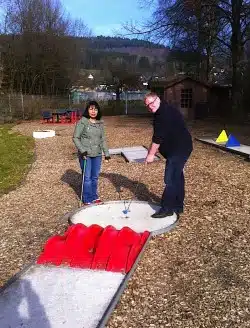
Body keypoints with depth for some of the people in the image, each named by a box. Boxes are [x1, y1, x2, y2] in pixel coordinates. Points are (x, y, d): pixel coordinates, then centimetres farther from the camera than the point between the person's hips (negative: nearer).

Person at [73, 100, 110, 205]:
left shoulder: (100, 123, 7)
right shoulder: (82, 122, -8)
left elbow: (103, 139, 13)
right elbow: (75, 138, -7)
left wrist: (106, 152, 11)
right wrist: (82, 150, -16)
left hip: (97, 155, 5)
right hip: (85, 155, -5)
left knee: (95, 177, 13)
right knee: (87, 177, 1)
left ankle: (94, 196, 28)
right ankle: (87, 199, 15)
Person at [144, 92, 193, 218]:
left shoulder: (165, 112, -19)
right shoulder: (162, 112, 14)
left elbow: (158, 137, -22)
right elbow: (159, 136, 17)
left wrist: (151, 154, -17)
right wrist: (152, 150, 10)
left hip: (179, 149, -11)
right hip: (178, 149, 11)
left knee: (170, 179, -9)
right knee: (177, 177, 16)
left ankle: (167, 208, -2)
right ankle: (178, 206, 26)